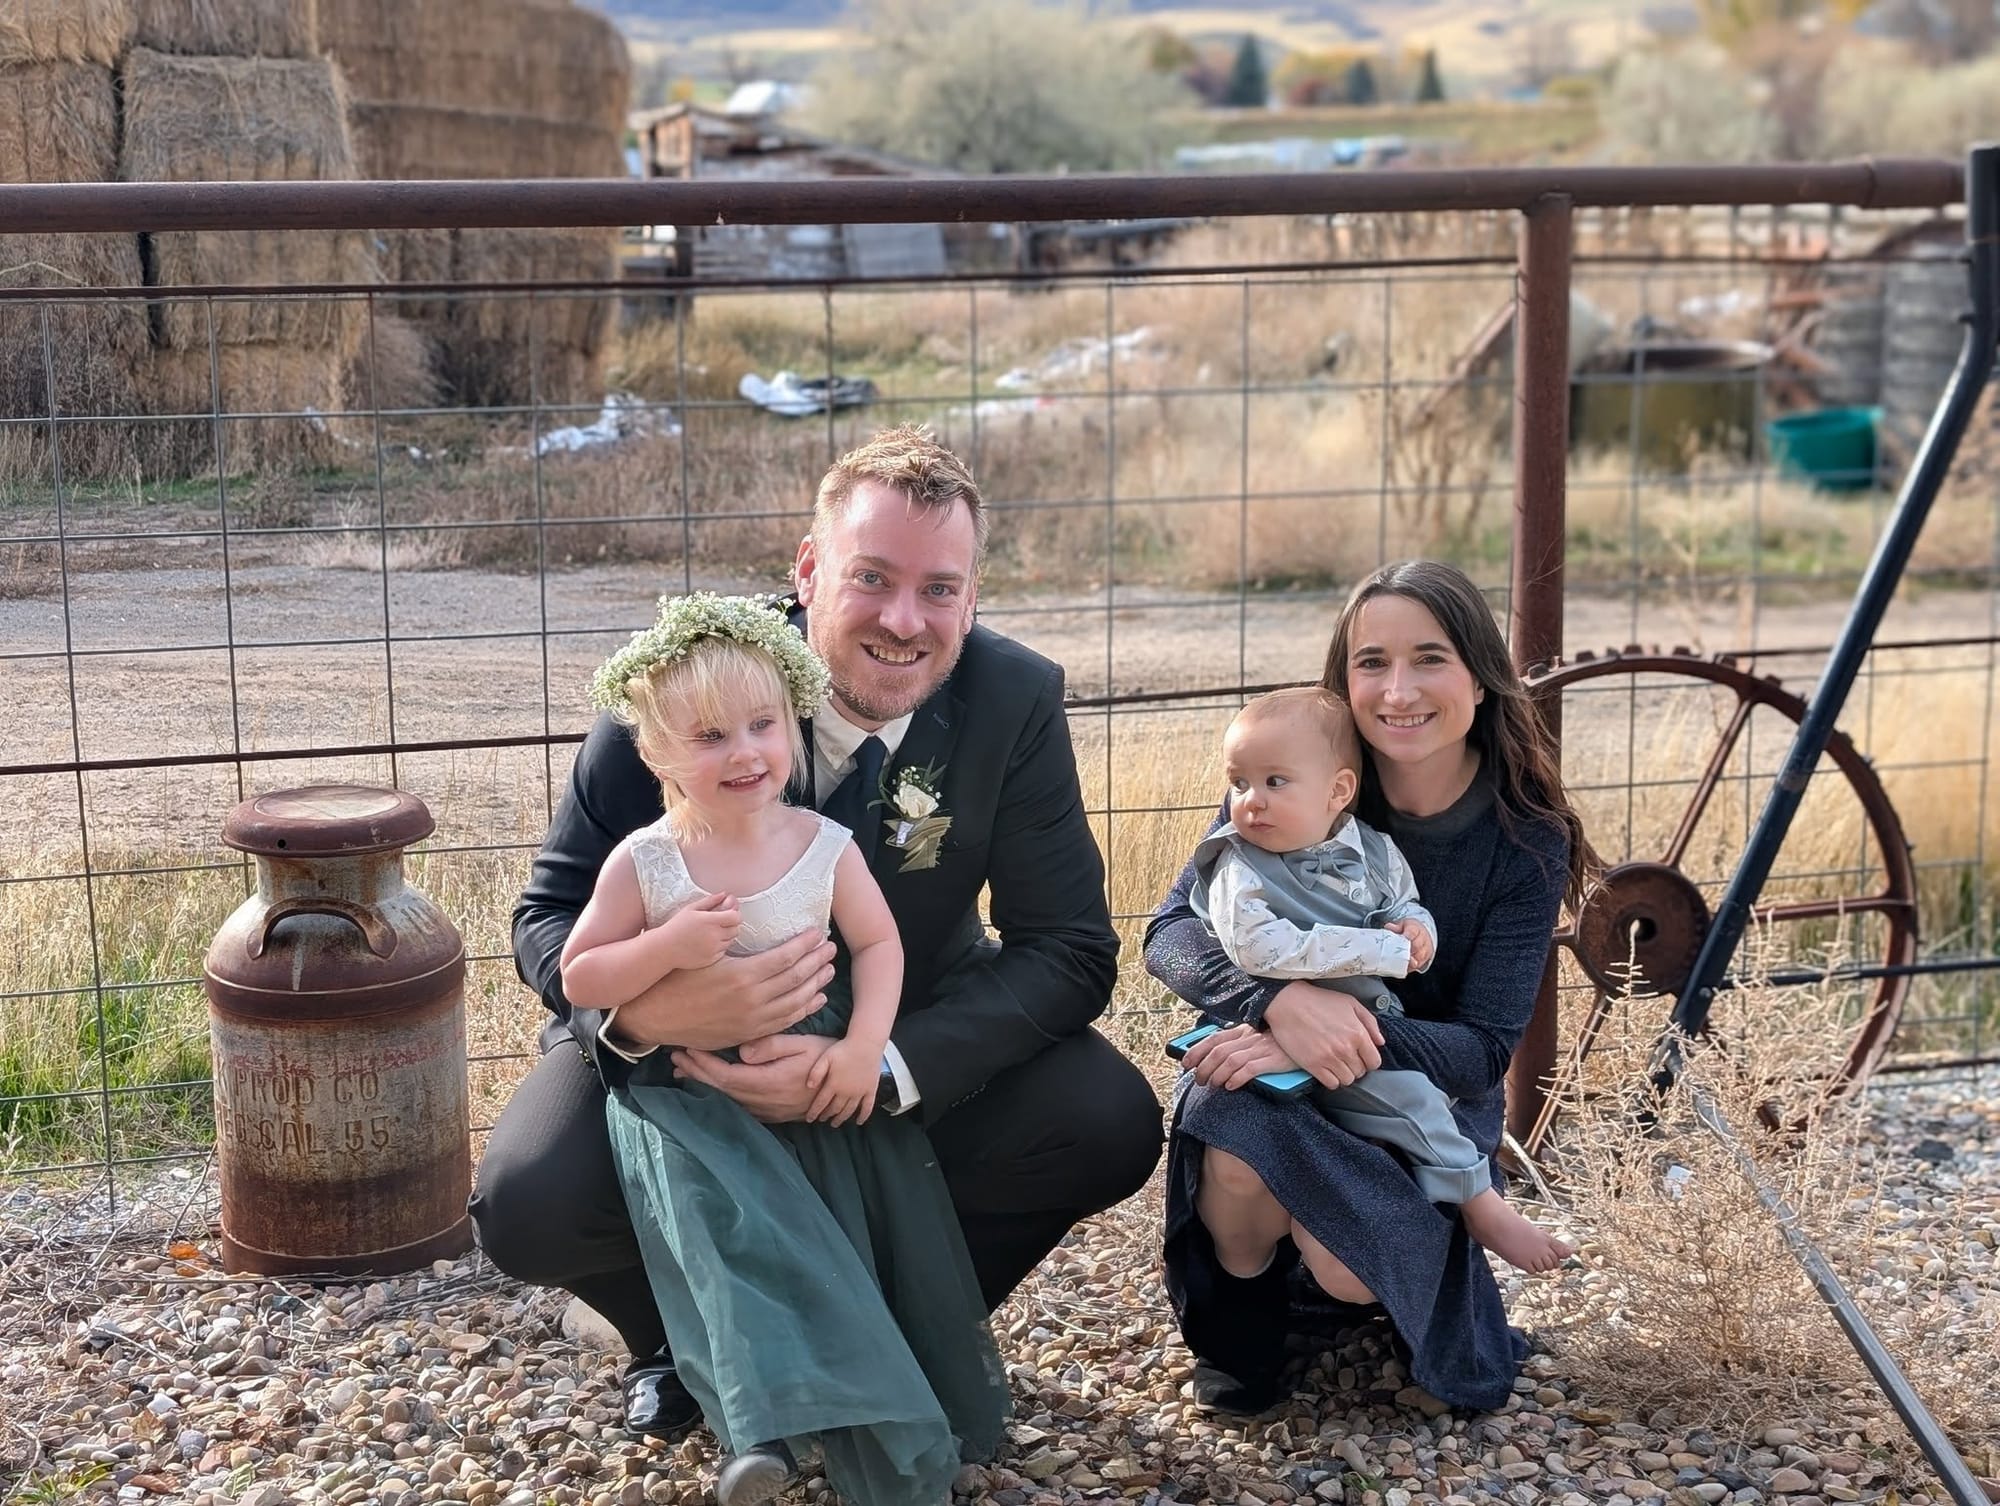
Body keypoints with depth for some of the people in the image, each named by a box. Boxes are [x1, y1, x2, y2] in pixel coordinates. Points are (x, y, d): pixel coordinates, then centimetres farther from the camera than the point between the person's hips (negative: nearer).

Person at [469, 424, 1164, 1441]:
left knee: (1111, 1125, -24)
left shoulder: (1016, 701, -17)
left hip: (914, 1034, 2)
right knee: (530, 1203, -28)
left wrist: (883, 1069, -35)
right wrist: (649, 1009, -41)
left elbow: (1071, 948, -17)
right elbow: (551, 918, -15)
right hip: (681, 1048, -1)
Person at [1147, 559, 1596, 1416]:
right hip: (1272, 1068, 0)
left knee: (1351, 1271, -28)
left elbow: (1485, 1048, -17)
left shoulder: (1527, 840, -13)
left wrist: (1335, 1047, -35)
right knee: (1236, 1141, -35)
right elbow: (1172, 931, -18)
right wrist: (1281, 1000, -40)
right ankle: (1237, 1325, -2)